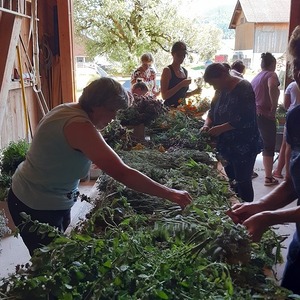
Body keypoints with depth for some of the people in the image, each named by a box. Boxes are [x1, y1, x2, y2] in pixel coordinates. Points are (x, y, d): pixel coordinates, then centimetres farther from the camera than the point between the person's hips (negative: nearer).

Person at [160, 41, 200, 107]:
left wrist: (194, 92, 3)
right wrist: (181, 85, -21)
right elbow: (164, 96, -15)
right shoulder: (167, 70, -8)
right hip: (170, 108, -6)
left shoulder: (185, 71, 11)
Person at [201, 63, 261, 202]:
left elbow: (245, 120, -24)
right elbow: (213, 111, 16)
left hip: (243, 147, -8)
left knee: (243, 182, 0)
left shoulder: (244, 88, -17)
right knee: (231, 180, 15)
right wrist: (207, 124, -4)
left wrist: (220, 128, -23)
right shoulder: (221, 90, 8)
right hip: (226, 145, 8)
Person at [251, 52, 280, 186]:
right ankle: (268, 178, 1)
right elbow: (272, 88, -30)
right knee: (269, 147, -1)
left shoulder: (256, 78, 17)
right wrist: (274, 106, -22)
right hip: (265, 115, -7)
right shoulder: (271, 75, -7)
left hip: (253, 114, 7)